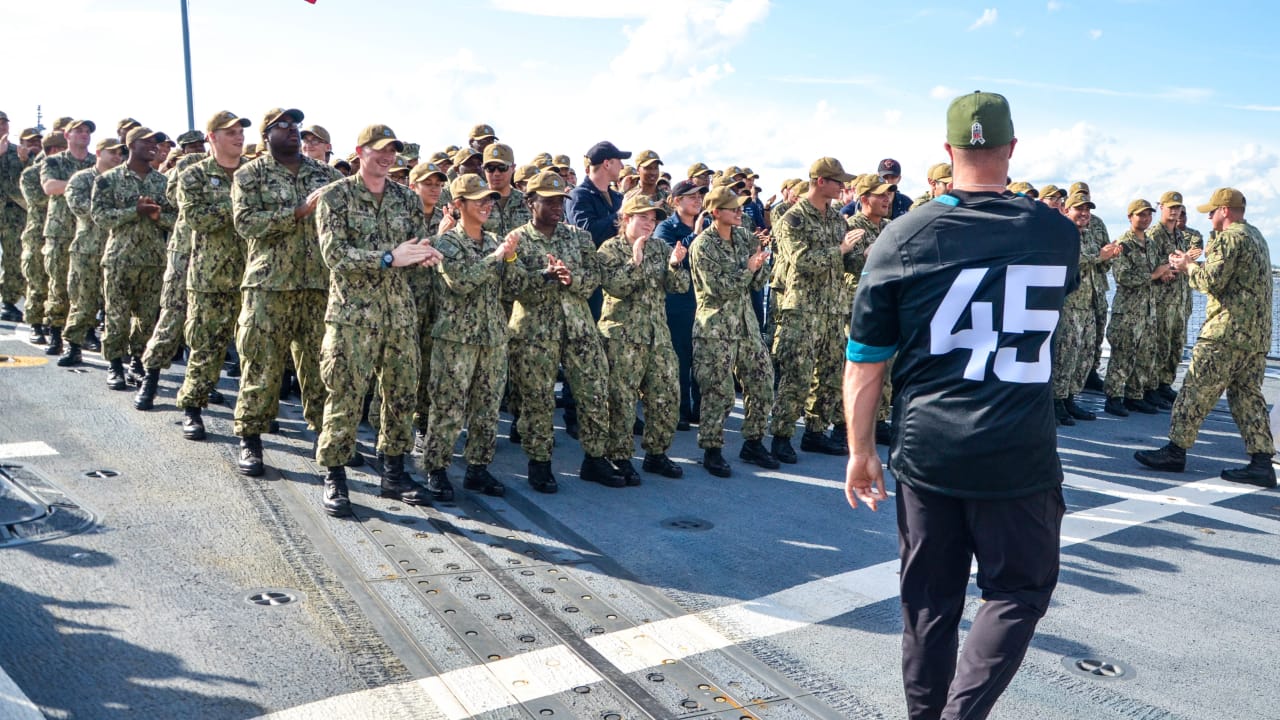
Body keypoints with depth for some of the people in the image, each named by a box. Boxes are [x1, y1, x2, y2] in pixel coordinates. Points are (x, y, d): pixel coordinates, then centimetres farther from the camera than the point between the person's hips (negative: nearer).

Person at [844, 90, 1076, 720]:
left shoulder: (902, 238, -5)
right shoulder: (1058, 234, 0)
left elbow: (864, 362, -3)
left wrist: (861, 452, 6)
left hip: (925, 454, 1)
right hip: (1020, 455, 0)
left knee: (929, 602, 14)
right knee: (1019, 590, 16)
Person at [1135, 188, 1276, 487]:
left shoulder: (1230, 237, -11)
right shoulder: (1255, 236, 19)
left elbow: (1212, 281, -17)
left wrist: (1188, 266, -1)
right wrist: (1194, 264, 16)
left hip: (1227, 331, -9)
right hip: (1258, 333, 9)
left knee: (1196, 390, -3)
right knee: (1248, 395, 8)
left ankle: (1175, 451, 3)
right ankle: (1262, 463, 5)